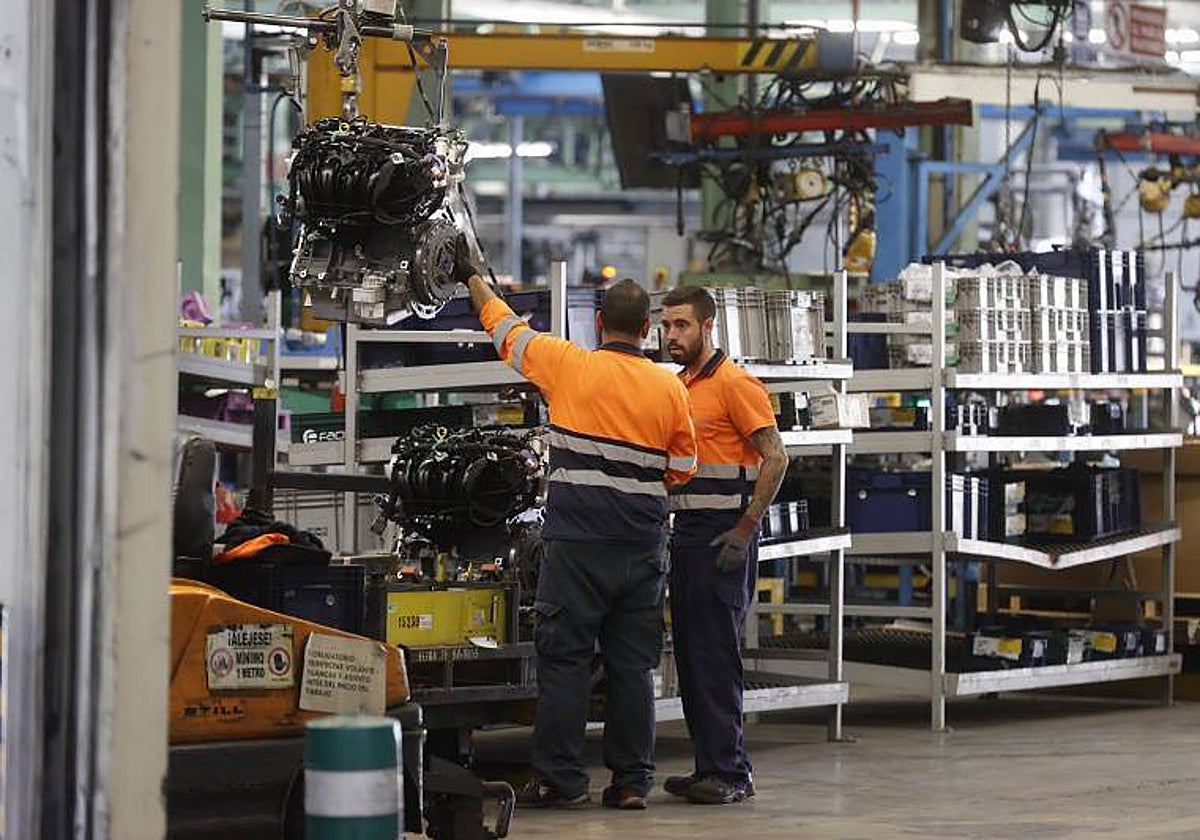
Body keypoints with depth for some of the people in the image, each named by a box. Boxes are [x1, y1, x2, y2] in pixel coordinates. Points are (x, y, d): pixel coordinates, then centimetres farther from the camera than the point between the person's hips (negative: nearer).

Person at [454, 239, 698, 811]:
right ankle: (632, 780, 10)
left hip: (577, 542, -3)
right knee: (632, 663, 8)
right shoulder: (670, 388, 4)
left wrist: (472, 278, 26)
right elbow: (682, 470, 11)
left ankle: (559, 779, 0)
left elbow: (506, 328, 11)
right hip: (643, 545, 3)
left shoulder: (569, 366, -4)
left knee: (564, 657, 1)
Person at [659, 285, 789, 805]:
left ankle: (728, 772, -7)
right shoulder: (678, 387, 18)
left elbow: (775, 457, -14)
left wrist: (745, 530, -18)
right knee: (690, 654, 9)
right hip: (686, 530, 9)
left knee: (715, 654, -10)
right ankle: (710, 768, 15)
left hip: (723, 534, -9)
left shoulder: (734, 384, -9)